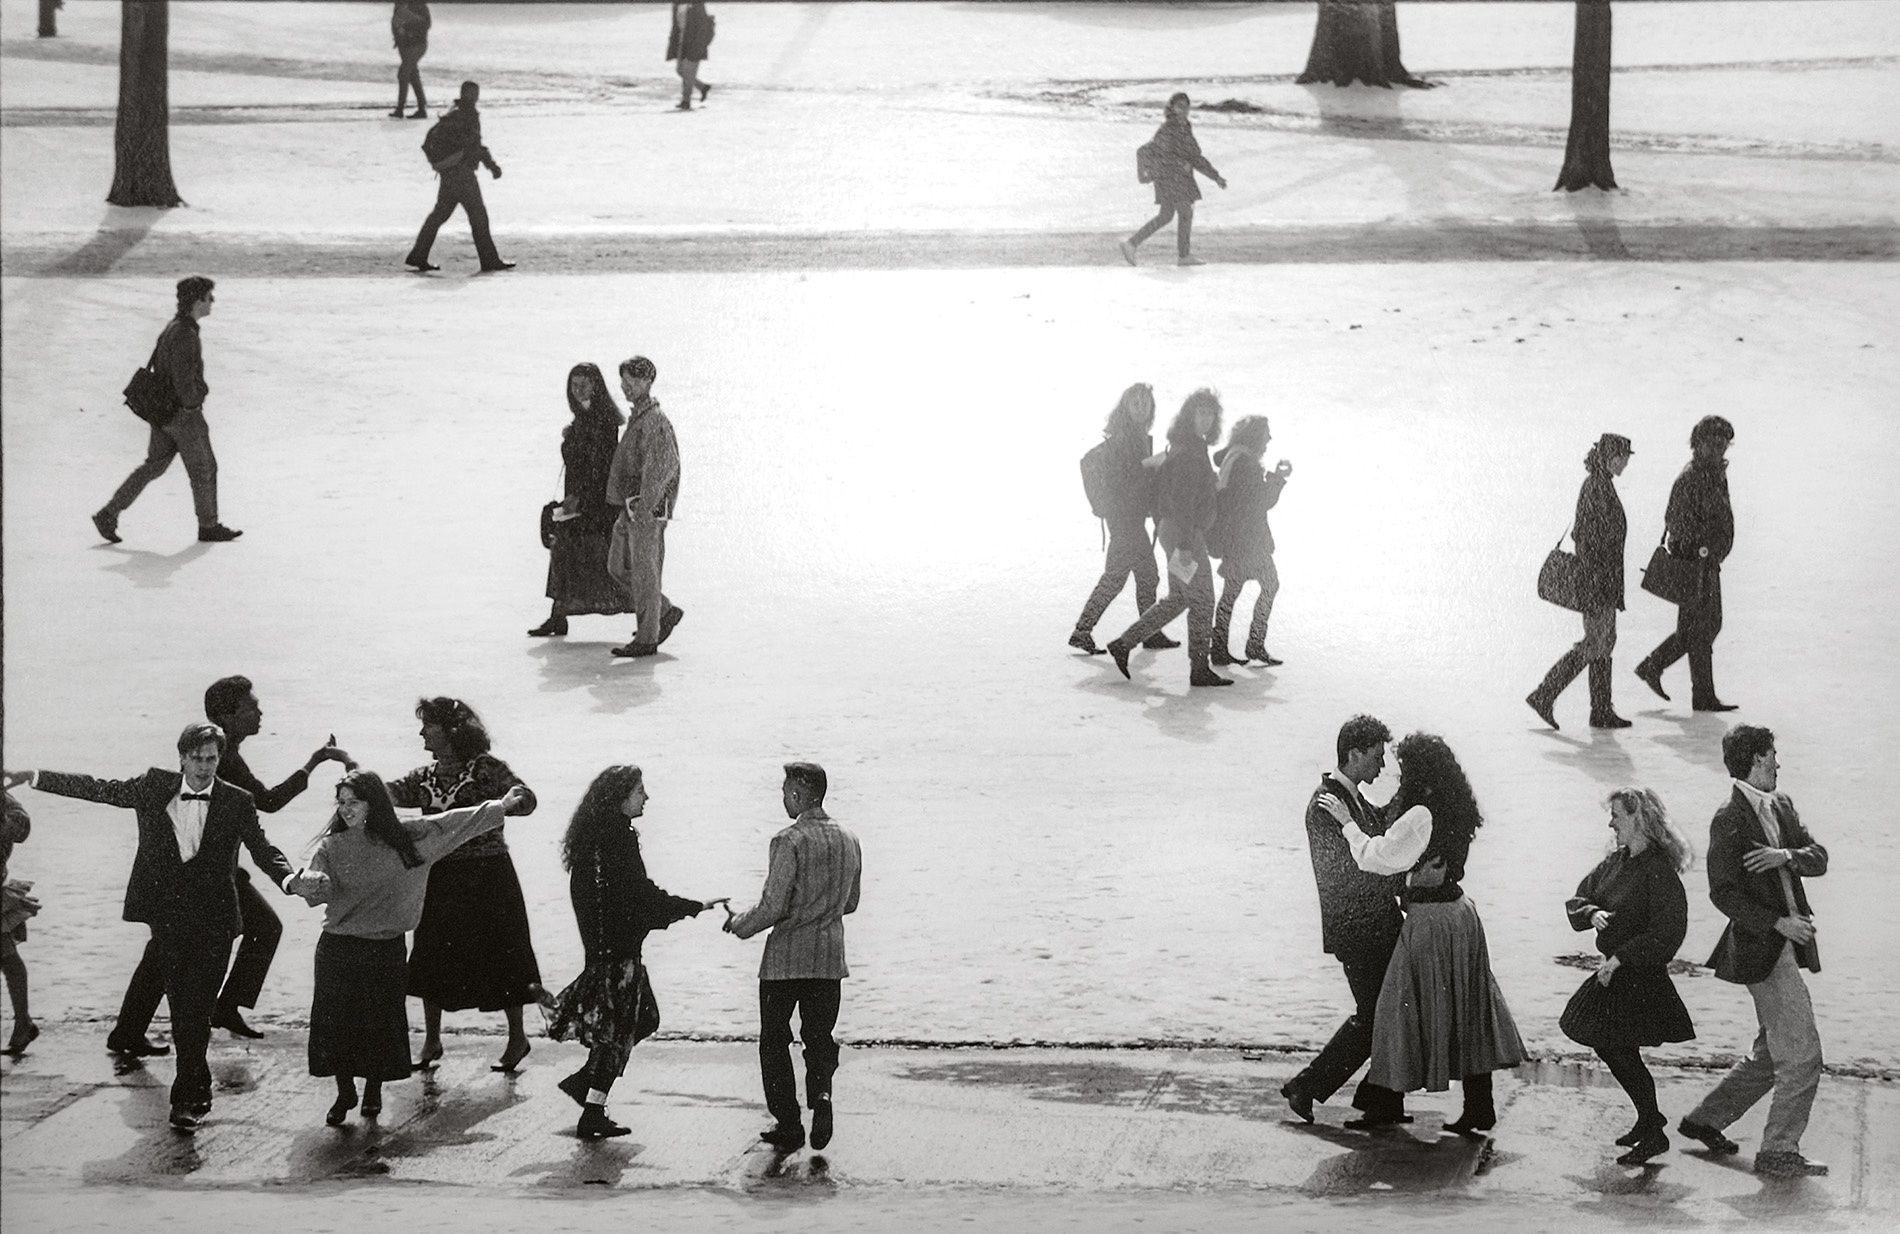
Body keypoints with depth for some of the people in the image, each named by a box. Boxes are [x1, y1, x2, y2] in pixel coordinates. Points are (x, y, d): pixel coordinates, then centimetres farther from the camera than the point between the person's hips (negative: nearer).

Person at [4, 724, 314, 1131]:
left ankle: (186, 1099, -7)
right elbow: (99, 789, 4)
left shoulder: (236, 803, -1)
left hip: (213, 921, -2)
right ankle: (199, 1091, 22)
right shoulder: (156, 788, 3)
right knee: (180, 1006, 8)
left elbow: (263, 850, -1)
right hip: (168, 918, 2)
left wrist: (289, 879, -22)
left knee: (196, 1008, -10)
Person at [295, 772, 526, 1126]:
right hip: (338, 947, 0)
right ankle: (344, 1093, 17)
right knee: (336, 1020, -1)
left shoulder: (406, 839, 1)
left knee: (381, 1023, 3)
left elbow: (454, 822, 9)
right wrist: (311, 884, -38)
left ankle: (373, 1092, 25)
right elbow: (314, 889, -14)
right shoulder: (332, 847, -2)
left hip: (385, 949, 0)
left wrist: (502, 806, 15)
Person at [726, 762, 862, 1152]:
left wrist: (739, 925, 0)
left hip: (785, 958, -5)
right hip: (830, 959, 5)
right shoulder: (849, 842, 5)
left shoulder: (790, 842, -15)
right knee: (819, 1037, 15)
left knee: (775, 1040, 9)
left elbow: (772, 908, -17)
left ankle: (788, 1124, 9)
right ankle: (821, 1091, -12)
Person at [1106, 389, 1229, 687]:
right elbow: (1183, 500, -23)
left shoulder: (1192, 446, 15)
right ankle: (1199, 669, 4)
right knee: (1201, 599, -2)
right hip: (1184, 532, -10)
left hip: (1171, 529, 10)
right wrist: (1185, 545, -25)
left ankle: (1124, 643, 16)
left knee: (1178, 598, 16)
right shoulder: (1189, 450, -17)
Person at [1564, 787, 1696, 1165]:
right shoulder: (1615, 862, 8)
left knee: (1623, 1053, -5)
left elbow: (1667, 932, -22)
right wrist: (1592, 913, -13)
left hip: (1642, 977, -9)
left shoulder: (1659, 869, -18)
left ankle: (1654, 1135, 8)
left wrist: (1619, 959, -21)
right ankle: (1649, 1117, 31)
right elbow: (1576, 900, 11)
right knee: (1605, 1045, 14)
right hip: (1614, 970, 9)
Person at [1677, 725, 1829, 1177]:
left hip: (1788, 947, 9)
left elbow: (1819, 858, 7)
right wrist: (1779, 923, -20)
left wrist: (1786, 855, -14)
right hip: (1761, 949, -9)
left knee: (1772, 1055, 17)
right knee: (1802, 1054, -9)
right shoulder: (1730, 820, -13)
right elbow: (1724, 894, -15)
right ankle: (1778, 1152, -2)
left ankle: (1705, 1120, 29)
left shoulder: (1781, 807, 13)